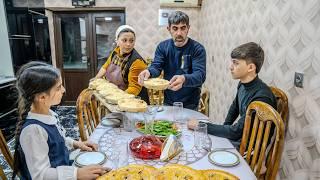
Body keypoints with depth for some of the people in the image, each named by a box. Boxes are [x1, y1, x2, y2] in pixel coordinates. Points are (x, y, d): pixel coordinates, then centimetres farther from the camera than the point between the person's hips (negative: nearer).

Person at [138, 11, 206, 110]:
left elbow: (200, 75, -23)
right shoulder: (163, 46, -1)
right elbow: (156, 66, -11)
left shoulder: (197, 49, -12)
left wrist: (184, 79, -45)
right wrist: (149, 72, -35)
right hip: (168, 102, 3)